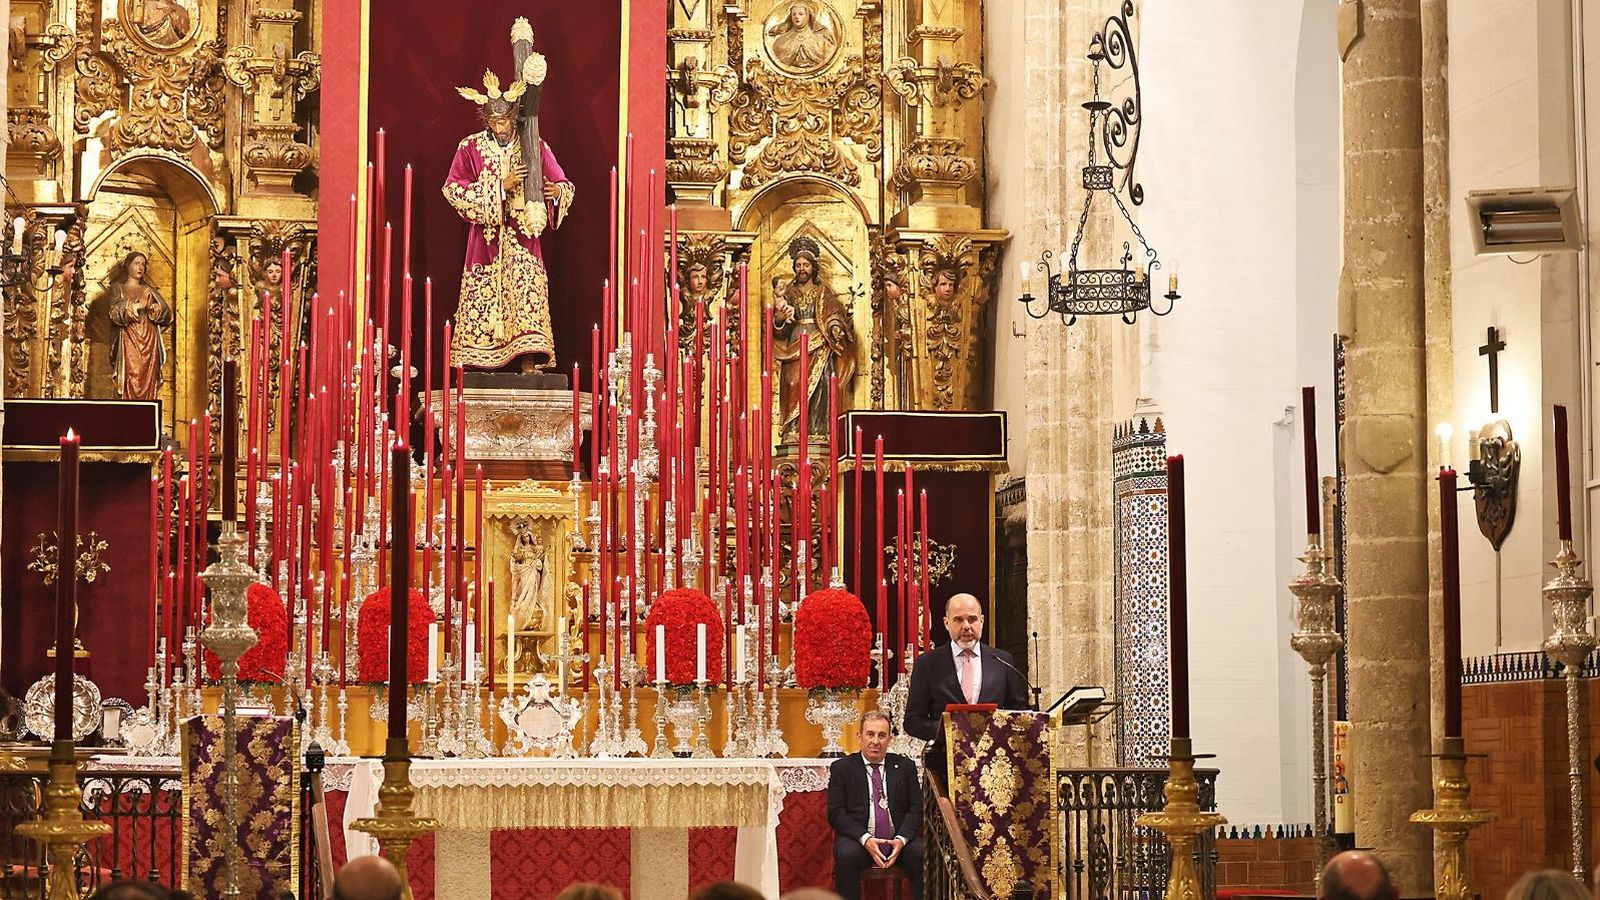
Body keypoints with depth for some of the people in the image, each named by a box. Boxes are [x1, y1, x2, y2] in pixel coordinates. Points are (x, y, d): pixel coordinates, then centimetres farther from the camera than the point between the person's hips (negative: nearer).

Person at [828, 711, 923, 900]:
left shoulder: (905, 766, 14)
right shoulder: (842, 768, 8)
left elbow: (916, 809, 8)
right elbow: (836, 813, -1)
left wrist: (901, 839, -11)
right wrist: (866, 839, -16)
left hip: (898, 840, 2)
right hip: (858, 839, -2)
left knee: (924, 855, -28)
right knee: (847, 856, -35)